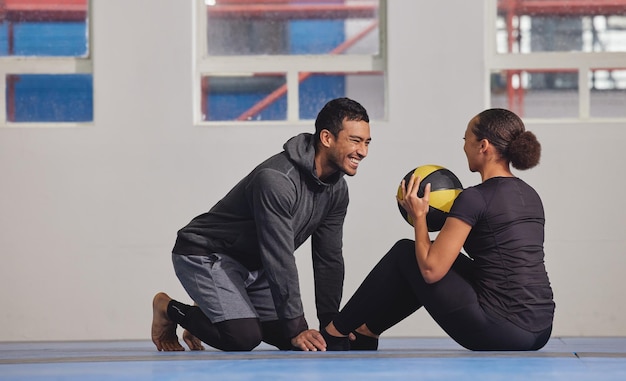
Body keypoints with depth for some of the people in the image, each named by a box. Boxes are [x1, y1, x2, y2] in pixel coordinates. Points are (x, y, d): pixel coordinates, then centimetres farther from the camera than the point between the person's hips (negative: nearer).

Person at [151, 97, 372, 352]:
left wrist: (330, 324, -2)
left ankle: (209, 316, 21)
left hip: (253, 264, 9)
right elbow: (280, 259, -32)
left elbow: (328, 259, 3)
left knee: (289, 338, 2)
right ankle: (169, 310, 1)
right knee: (244, 338, -25)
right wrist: (297, 328, -29)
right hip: (206, 255, -9)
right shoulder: (276, 180, -32)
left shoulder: (337, 190, -5)